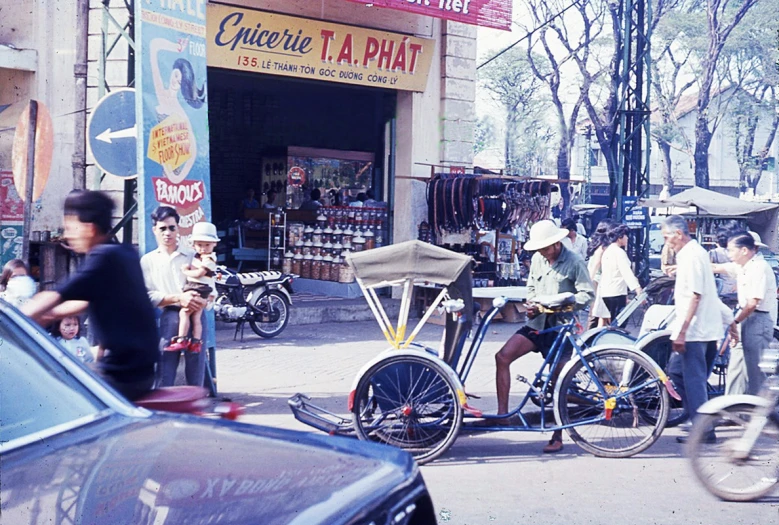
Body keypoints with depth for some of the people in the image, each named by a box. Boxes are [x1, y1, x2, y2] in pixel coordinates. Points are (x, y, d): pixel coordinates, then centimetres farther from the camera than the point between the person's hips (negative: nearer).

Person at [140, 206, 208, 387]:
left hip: (196, 316, 1)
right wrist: (178, 298, -12)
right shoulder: (148, 260, 12)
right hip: (169, 318, 0)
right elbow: (148, 295, 1)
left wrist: (202, 301, -13)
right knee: (165, 370, -5)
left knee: (196, 364, -1)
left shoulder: (193, 256, 13)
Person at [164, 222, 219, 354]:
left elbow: (199, 274, -20)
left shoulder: (209, 259, -14)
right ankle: (196, 342, 11)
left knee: (184, 312, -15)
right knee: (196, 317, 9)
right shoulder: (198, 256, 16)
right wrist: (189, 268, 7)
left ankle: (181, 340, -15)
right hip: (192, 288, 10)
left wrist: (186, 271, -6)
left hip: (199, 289, -10)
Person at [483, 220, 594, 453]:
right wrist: (531, 305, -1)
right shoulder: (537, 259, 7)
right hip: (537, 323, 5)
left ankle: (557, 437, 15)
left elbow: (588, 295, -11)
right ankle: (503, 414, -7)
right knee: (503, 356, -12)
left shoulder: (574, 263, -8)